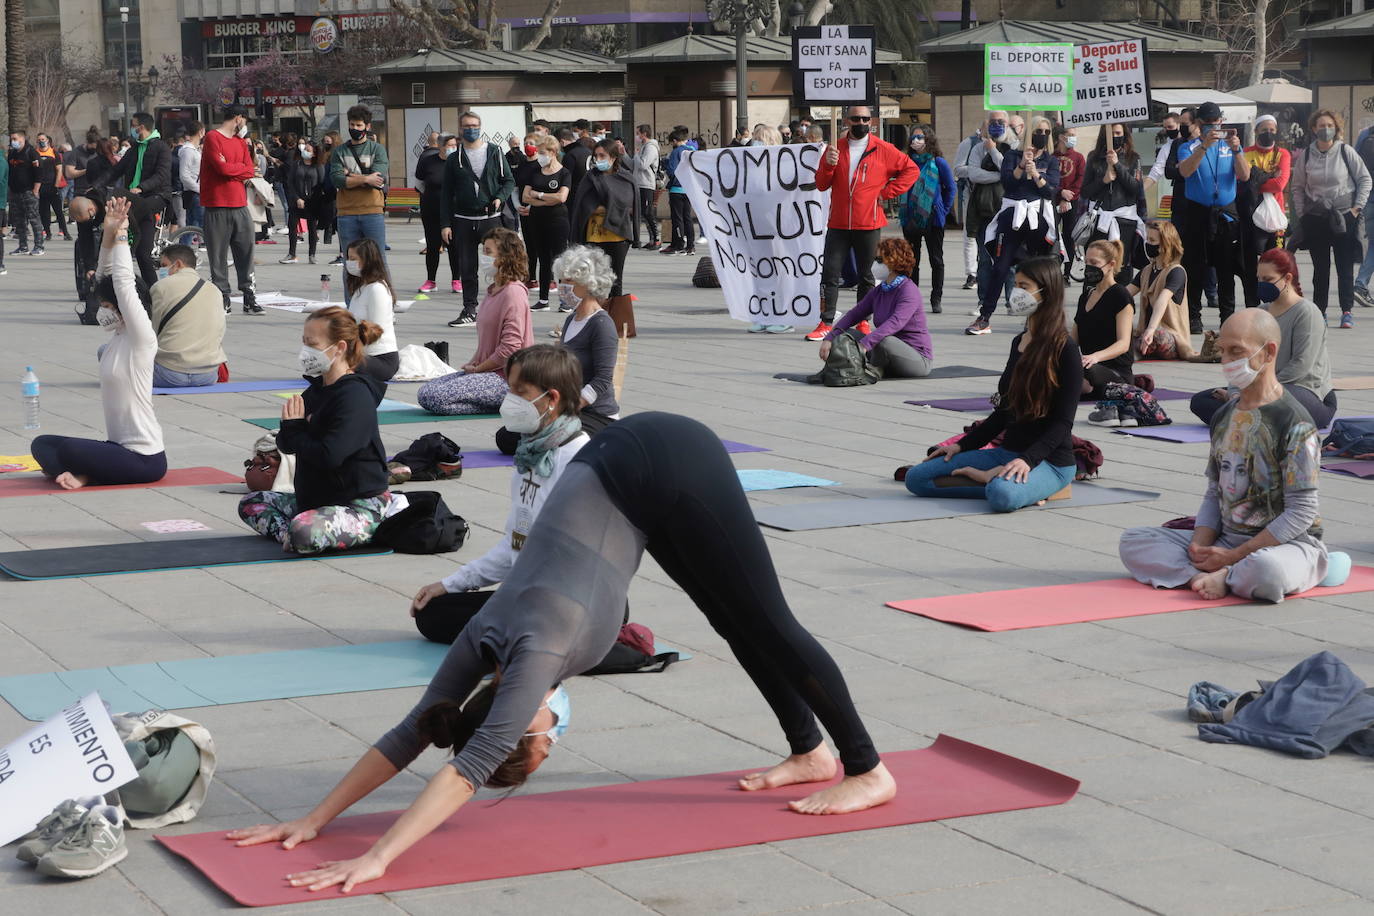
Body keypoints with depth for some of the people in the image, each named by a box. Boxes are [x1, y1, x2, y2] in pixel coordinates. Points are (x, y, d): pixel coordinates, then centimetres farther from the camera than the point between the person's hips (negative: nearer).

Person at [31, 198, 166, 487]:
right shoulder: (118, 337, 9)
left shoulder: (141, 339, -13)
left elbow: (123, 282, -19)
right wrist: (108, 234, 2)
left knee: (68, 449, -29)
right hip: (121, 448, 10)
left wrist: (121, 234, -12)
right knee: (41, 444, 4)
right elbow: (104, 278, 10)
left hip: (144, 459, -10)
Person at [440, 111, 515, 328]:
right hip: (463, 220, 2)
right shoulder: (454, 160, 9)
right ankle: (470, 310, 12)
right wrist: (445, 224, 2)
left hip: (490, 218, -2)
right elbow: (446, 194, 9)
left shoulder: (495, 152, 5)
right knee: (467, 268, 5)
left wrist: (500, 198, -11)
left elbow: (509, 180, 9)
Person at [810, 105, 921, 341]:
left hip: (868, 226, -1)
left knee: (865, 275, 8)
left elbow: (911, 170, 5)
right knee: (831, 274, -4)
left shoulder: (882, 149, 1)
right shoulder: (836, 148, 8)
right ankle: (826, 324, -2)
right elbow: (821, 184, 7)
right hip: (838, 224, 1)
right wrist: (828, 164, -12)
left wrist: (886, 192, -3)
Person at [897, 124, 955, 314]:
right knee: (911, 261, 7)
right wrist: (905, 212, 6)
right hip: (910, 218, 3)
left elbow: (950, 188, 2)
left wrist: (944, 210, -2)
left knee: (936, 261, 3)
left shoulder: (938, 163, -4)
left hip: (932, 218, -3)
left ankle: (936, 300, 10)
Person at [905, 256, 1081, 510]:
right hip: (1008, 451, 8)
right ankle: (991, 479, -6)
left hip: (1050, 460, -8)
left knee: (1003, 495, -43)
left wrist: (1028, 460, -27)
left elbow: (1063, 422, -15)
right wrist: (963, 445, 12)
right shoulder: (1019, 342, 13)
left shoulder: (1064, 349, -11)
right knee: (916, 478, -3)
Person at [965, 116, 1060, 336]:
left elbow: (1052, 191, 0)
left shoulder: (1051, 161, 11)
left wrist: (1035, 174, -13)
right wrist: (1022, 165, -20)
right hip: (1013, 217, -2)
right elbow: (1007, 182, -7)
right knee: (1000, 267, -7)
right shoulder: (1013, 156, 7)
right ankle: (984, 318, -7)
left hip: (1039, 217, 2)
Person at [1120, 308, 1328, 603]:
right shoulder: (1223, 417, 11)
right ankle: (1207, 575, -25)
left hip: (1290, 544, -7)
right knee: (1132, 541, -5)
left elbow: (1301, 512, -16)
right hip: (1226, 540, 8)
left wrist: (1234, 556, -18)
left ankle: (1219, 578, -13)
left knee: (1265, 570, -44)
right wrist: (1200, 545, -8)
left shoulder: (1294, 423, -13)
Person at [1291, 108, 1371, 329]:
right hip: (1315, 218, 2)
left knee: (1345, 266, -2)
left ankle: (1347, 311, 0)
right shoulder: (1306, 155, 3)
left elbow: (1364, 179, 3)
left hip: (1344, 217, -2)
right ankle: (1319, 310, 13)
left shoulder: (1346, 151, -3)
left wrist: (1358, 206, -3)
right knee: (1320, 267, 6)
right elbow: (1298, 187, 11)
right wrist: (1301, 215, 4)